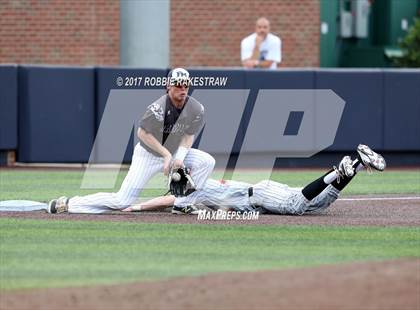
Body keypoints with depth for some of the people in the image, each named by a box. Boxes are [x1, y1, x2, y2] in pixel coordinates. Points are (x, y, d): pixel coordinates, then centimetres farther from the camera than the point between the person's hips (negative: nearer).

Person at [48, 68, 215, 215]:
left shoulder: (196, 109, -13)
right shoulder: (158, 108, -30)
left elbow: (189, 135, -1)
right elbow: (142, 133, -21)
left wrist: (180, 156, -18)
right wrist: (166, 154, -22)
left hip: (173, 151, 6)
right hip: (148, 153, -6)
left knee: (207, 161, -12)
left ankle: (182, 205, -3)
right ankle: (68, 203, -2)